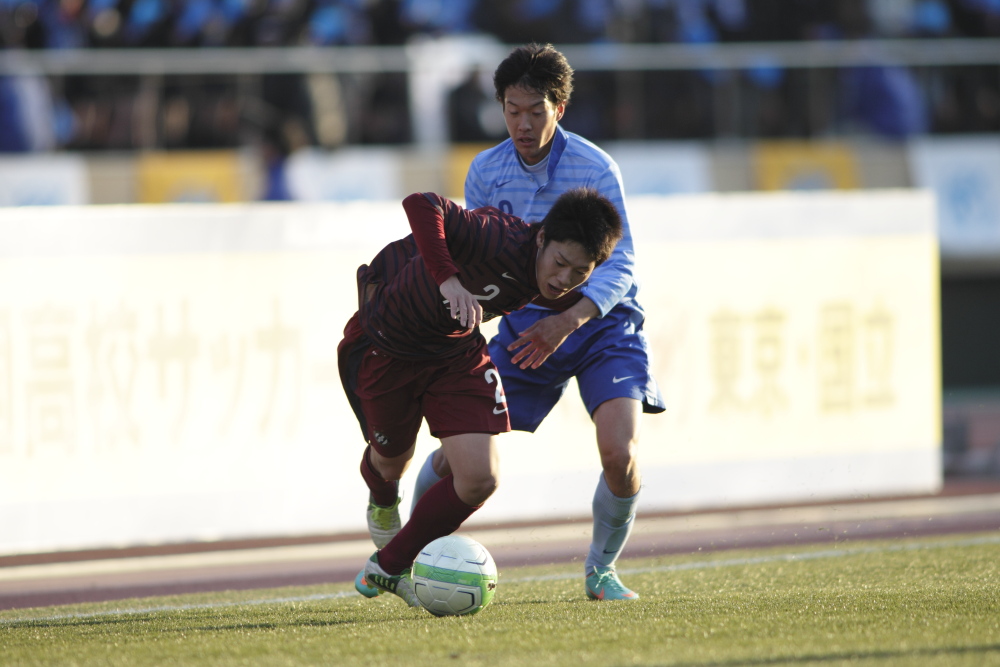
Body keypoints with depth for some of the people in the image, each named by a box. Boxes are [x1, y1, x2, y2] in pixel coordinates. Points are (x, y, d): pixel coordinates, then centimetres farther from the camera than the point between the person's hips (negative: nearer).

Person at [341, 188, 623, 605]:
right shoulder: (501, 240, -39)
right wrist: (448, 280, -58)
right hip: (385, 346, -5)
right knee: (391, 461, 18)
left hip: (457, 351, 5)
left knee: (478, 481, -9)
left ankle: (389, 566, 12)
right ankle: (382, 504, 58)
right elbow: (420, 205, -51)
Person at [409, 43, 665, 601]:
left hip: (599, 321, -3)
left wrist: (566, 322, -37)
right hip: (528, 323, 3)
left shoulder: (596, 169, -17)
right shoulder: (487, 171, -4)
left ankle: (601, 570, 5)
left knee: (619, 452, -22)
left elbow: (619, 267, -23)